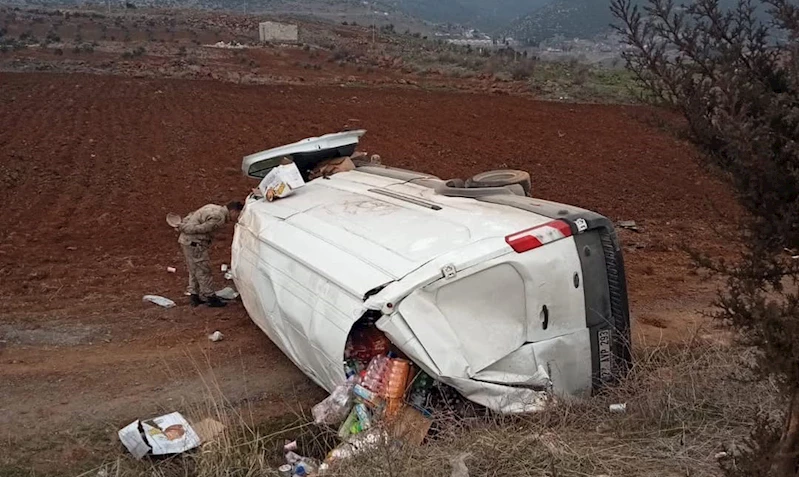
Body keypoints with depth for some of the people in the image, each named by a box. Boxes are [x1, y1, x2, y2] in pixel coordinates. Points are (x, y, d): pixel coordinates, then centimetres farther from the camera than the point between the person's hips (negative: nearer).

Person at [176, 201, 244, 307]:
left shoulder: (213, 207, 12)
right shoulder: (219, 218, -19)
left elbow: (191, 216, 15)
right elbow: (200, 228, -20)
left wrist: (182, 226, 10)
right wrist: (182, 227, -12)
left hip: (186, 240, 10)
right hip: (194, 243, -10)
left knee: (194, 270, 19)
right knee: (203, 271, 0)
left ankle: (194, 295, 28)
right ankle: (210, 297, 8)